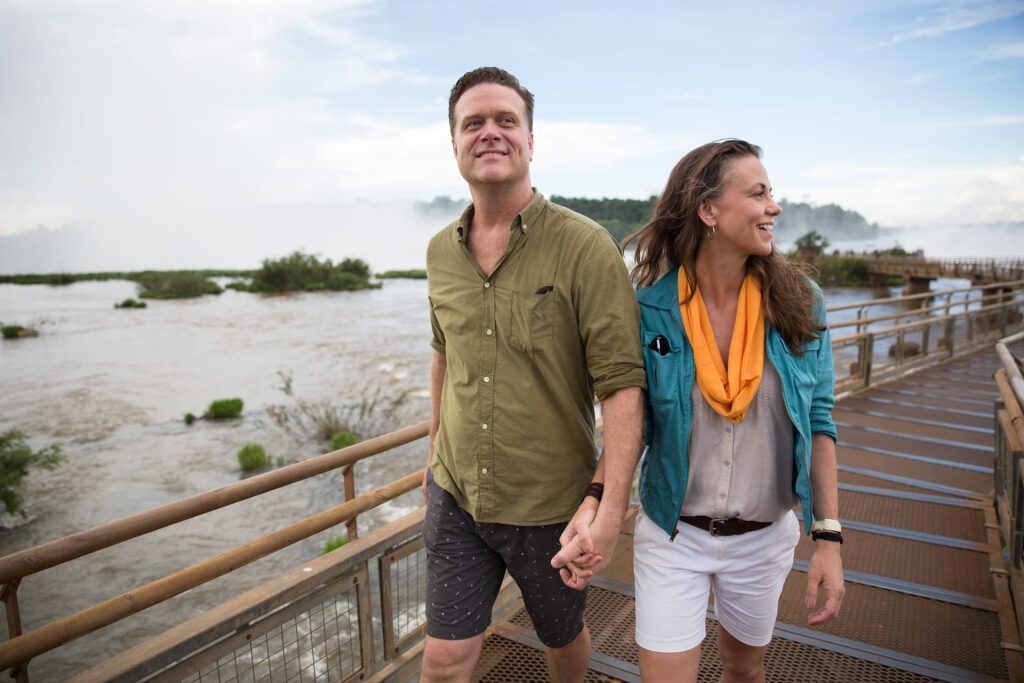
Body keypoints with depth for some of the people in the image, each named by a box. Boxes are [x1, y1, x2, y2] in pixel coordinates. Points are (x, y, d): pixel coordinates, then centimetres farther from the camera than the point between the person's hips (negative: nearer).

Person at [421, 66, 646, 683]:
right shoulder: (441, 251, 1)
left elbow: (622, 383, -19)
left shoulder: (585, 247, -16)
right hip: (455, 495, 4)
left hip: (550, 507, -3)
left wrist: (610, 502, -26)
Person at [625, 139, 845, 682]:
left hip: (764, 536, 3)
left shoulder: (798, 305, -9)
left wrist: (827, 536, -5)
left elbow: (819, 423, -2)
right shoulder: (650, 308, -15)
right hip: (672, 534, -2)